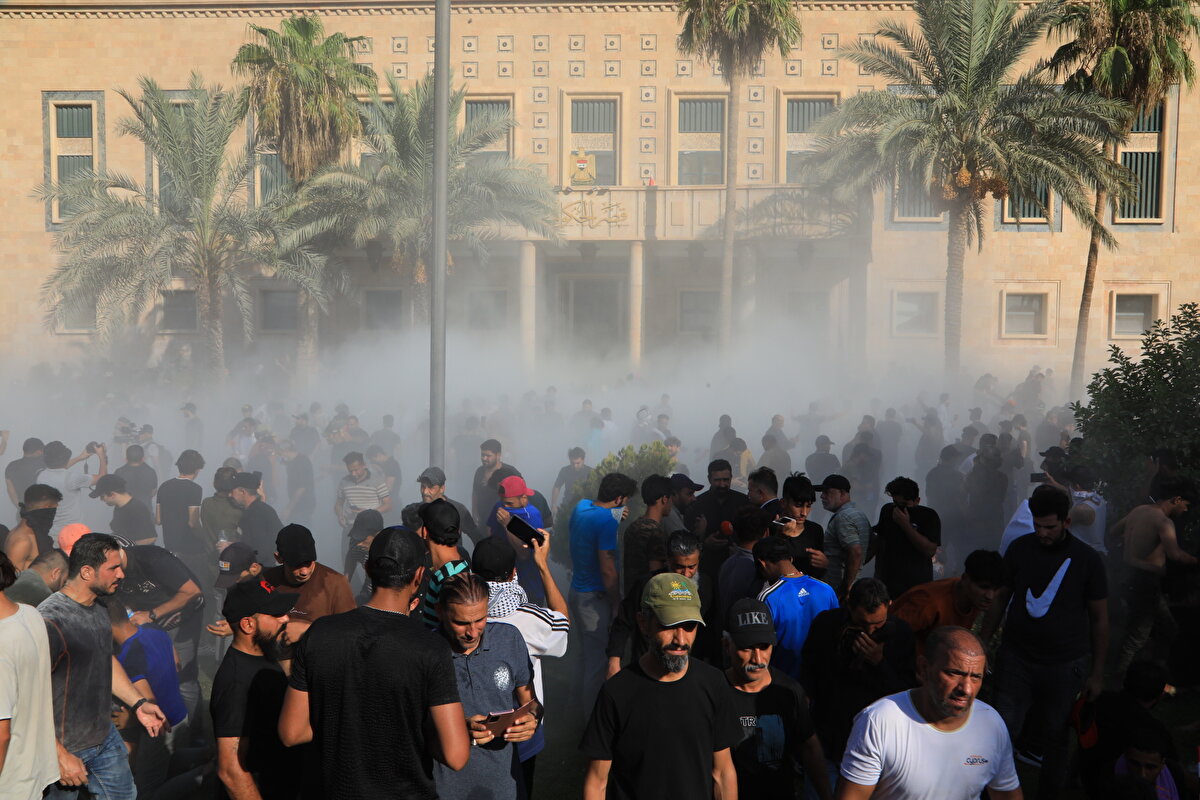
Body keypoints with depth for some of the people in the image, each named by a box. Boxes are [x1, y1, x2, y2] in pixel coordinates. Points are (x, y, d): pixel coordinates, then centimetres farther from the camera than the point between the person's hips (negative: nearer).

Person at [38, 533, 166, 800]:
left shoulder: (98, 610, 6)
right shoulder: (50, 620, -25)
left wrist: (138, 703, 12)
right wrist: (61, 756, -26)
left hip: (105, 736, 8)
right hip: (66, 747, -8)